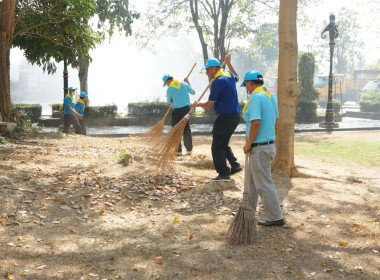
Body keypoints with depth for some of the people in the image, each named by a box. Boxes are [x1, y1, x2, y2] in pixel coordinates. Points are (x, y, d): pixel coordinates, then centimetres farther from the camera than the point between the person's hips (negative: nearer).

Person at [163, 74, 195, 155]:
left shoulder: (169, 89, -9)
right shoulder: (184, 84, 2)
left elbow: (169, 103, 0)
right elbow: (193, 92, 16)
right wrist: (188, 82, 25)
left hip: (177, 111, -5)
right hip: (187, 109, 5)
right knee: (187, 129, 15)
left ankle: (178, 150, 5)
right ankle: (189, 149, 20)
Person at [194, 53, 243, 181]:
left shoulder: (218, 82, -17)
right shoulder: (229, 75, 10)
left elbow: (210, 104, -14)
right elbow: (236, 78, 38)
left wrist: (198, 104, 5)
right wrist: (228, 64, 39)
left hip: (225, 117, -10)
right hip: (235, 115, 10)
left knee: (217, 147, -1)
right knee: (223, 144, 19)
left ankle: (224, 173, 1)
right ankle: (235, 165, 12)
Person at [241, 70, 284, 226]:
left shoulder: (256, 97, -18)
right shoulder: (271, 96, 11)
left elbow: (256, 122, -26)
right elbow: (275, 118, 16)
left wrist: (249, 144, -16)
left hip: (259, 147, -10)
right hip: (269, 142, 10)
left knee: (264, 184, -2)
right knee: (251, 179, 21)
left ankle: (276, 218, 5)